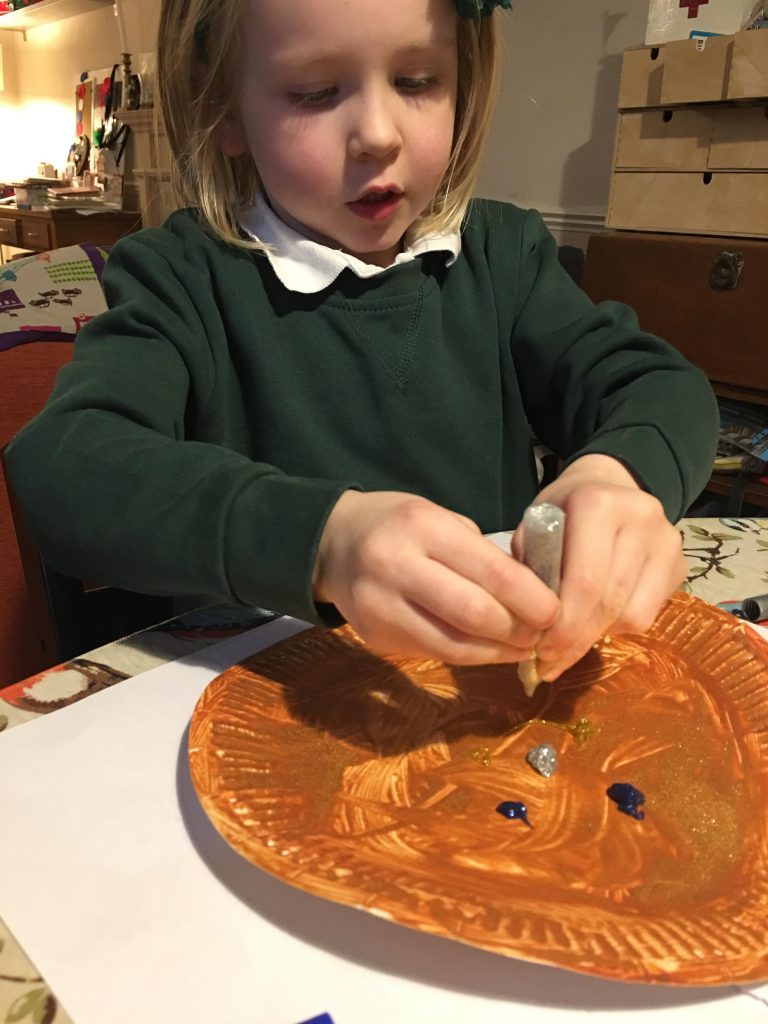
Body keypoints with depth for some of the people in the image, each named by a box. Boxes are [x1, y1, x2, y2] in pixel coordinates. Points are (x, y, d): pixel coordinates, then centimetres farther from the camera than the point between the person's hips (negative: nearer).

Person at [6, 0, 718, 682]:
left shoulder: (504, 251, 6)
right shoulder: (183, 278, -5)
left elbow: (667, 390, 0)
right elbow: (59, 469, -20)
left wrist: (622, 473, -25)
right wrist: (320, 538, -36)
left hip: (500, 674, 4)